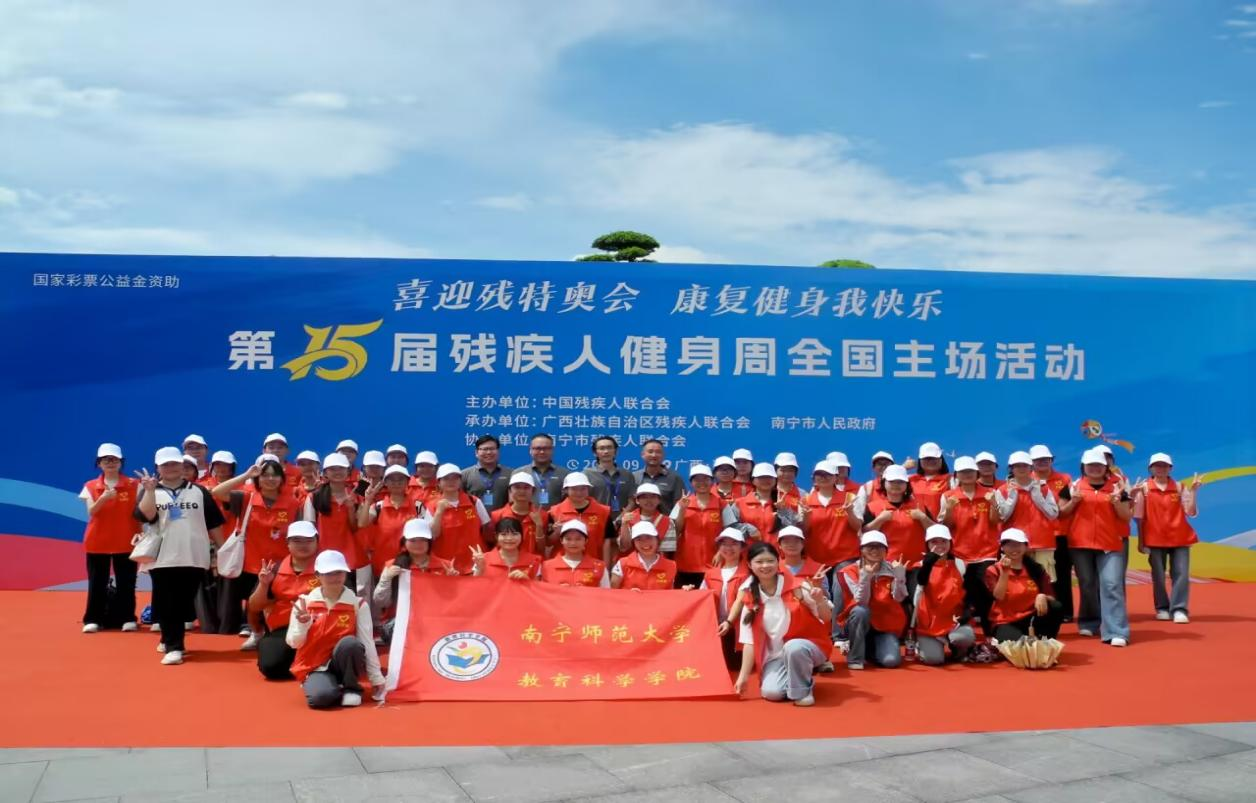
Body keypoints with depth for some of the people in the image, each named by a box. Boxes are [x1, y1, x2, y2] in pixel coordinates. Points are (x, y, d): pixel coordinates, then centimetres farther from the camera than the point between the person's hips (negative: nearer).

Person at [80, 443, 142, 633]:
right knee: (97, 582, 3)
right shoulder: (90, 486, 4)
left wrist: (140, 533, -11)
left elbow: (139, 512, 1)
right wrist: (103, 498, -26)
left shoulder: (133, 485, 1)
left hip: (126, 541, -1)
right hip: (97, 541, 1)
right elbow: (91, 512, -8)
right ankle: (93, 619, 8)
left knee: (126, 582, 2)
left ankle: (127, 618, 9)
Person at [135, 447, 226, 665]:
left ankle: (171, 640, 16)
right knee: (166, 605, 0)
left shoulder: (199, 491, 9)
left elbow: (214, 523, 11)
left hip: (194, 558, 1)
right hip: (163, 559, 0)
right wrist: (150, 490, -21)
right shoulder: (150, 491, 7)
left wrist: (222, 551, 8)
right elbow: (145, 515, -13)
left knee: (184, 603, 3)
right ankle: (173, 646, 9)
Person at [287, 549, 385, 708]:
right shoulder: (304, 602, -2)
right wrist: (303, 624, -21)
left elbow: (367, 642, -6)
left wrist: (376, 678, -9)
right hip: (316, 667, -1)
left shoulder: (358, 604, -4)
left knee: (350, 642, -33)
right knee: (321, 697, -34)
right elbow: (294, 643, -2)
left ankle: (351, 688, -8)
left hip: (345, 665, 1)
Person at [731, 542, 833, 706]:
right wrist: (743, 676, -3)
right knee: (771, 692, -22)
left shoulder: (798, 587, -11)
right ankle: (801, 678, 11)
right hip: (777, 656, 4)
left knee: (793, 647, -37)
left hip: (808, 646, -3)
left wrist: (820, 601, -29)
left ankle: (803, 691, -11)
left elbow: (827, 618, -7)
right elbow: (749, 641, 1)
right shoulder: (750, 599, -2)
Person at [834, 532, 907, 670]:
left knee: (891, 660, -24)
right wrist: (865, 576, -33)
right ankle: (855, 658, -17)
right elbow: (861, 601, -19)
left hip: (886, 625, 1)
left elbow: (898, 598, -15)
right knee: (861, 611, -35)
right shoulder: (851, 571, -8)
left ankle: (870, 650, 13)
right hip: (860, 623, -1)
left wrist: (899, 575, -31)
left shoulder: (892, 568, -3)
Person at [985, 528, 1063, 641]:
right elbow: (999, 597, -16)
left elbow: (1050, 597, 1)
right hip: (1006, 623, -4)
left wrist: (1042, 597, -22)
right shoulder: (994, 570, -1)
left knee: (1055, 607, -25)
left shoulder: (1036, 569, 5)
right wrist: (1004, 572, -24)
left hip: (1031, 619, 4)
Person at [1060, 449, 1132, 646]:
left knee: (1112, 585, -11)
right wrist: (1073, 501, -10)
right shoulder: (1074, 486, 6)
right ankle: (1089, 623, 26)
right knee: (1087, 585, 10)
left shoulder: (1116, 487, 6)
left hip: (1110, 544, -1)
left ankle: (1115, 632, -14)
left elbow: (1127, 517, 6)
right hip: (1081, 544, 1)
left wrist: (1117, 503, -12)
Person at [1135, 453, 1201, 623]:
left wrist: (1193, 492, -12)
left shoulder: (1179, 488, 4)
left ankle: (1179, 609, -4)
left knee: (1181, 574, -6)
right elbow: (1139, 516, -1)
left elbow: (1191, 512, -3)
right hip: (1155, 539, -1)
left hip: (1179, 538, 1)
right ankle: (1162, 608, 16)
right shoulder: (1144, 488, 0)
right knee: (1158, 575, 4)